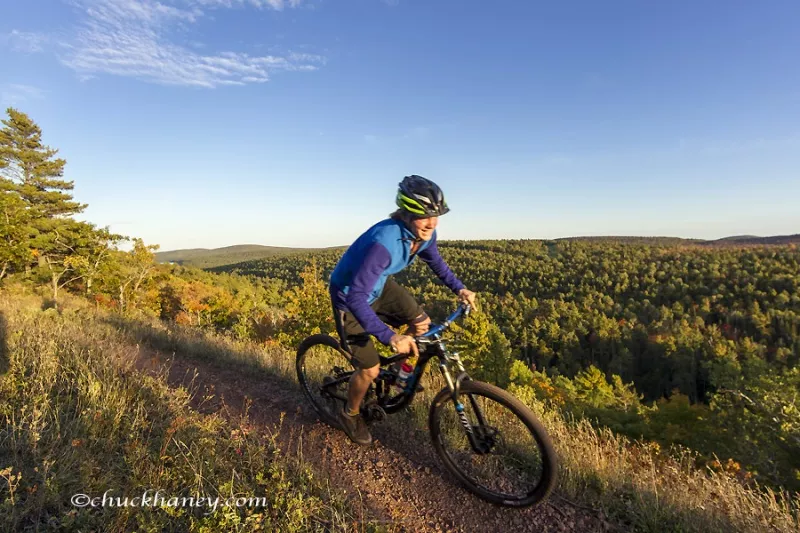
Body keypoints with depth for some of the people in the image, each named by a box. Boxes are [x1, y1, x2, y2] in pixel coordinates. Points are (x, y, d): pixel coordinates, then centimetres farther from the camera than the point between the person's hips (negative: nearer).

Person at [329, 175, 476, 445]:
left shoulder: (424, 234, -17)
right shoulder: (383, 242, -41)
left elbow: (435, 261, 7)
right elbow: (356, 298, -41)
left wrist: (459, 288, -4)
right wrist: (390, 337, -47)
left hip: (379, 285, 7)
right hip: (350, 295, -6)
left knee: (421, 323, -7)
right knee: (371, 369, -4)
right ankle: (350, 414, 27)